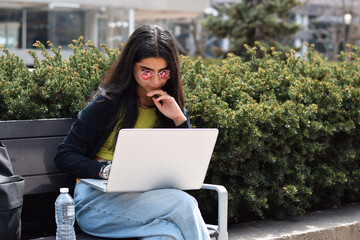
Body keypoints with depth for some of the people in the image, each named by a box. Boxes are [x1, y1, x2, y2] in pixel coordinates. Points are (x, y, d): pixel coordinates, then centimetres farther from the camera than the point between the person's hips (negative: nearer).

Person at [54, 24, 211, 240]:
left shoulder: (172, 106, 11)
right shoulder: (109, 102, -2)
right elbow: (64, 157, -2)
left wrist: (179, 119, -5)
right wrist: (108, 169, -19)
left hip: (148, 196, 4)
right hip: (97, 197, -3)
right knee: (184, 204, -29)